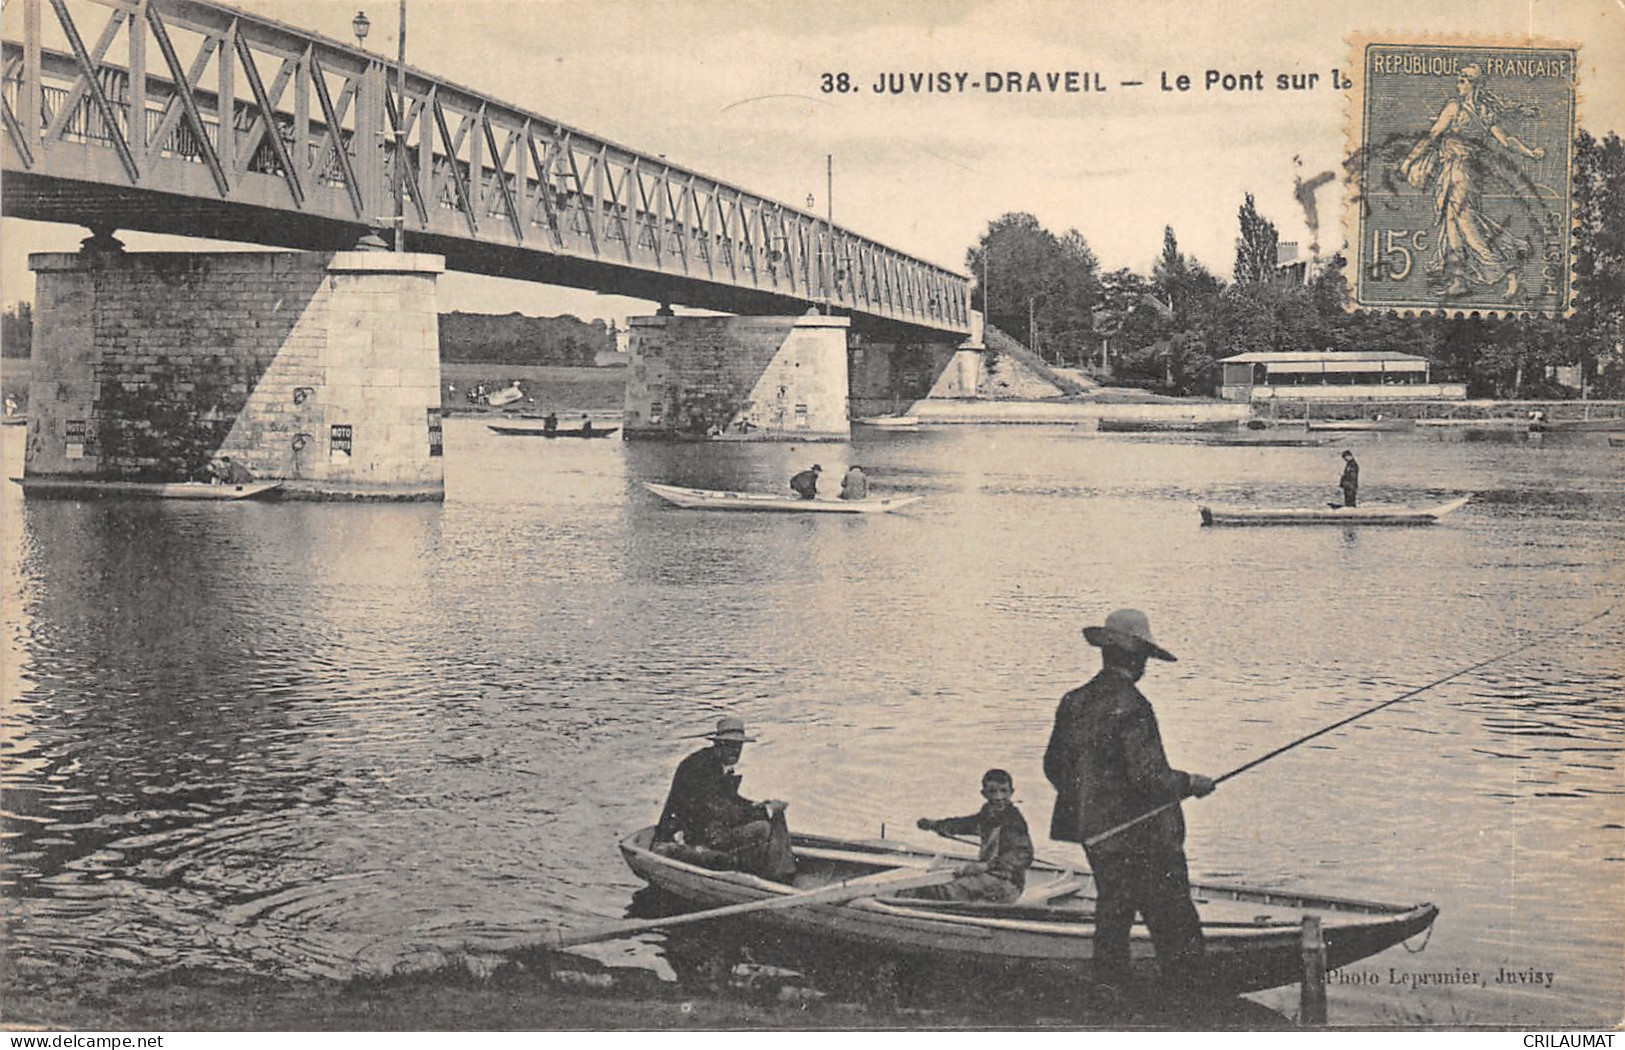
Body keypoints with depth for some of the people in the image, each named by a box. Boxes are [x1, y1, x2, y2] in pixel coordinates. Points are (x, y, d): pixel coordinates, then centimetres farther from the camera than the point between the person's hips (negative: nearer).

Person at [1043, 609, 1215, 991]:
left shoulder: (1074, 702, 4)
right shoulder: (1131, 707, -20)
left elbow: (1053, 765, 10)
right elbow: (1147, 776, -24)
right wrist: (1190, 783, -8)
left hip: (1095, 833, 8)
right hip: (1142, 837, -8)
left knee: (1112, 912, 18)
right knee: (1174, 922, 2)